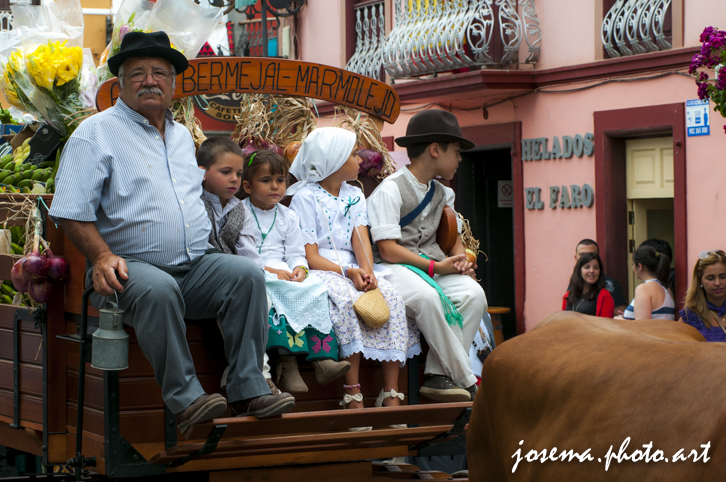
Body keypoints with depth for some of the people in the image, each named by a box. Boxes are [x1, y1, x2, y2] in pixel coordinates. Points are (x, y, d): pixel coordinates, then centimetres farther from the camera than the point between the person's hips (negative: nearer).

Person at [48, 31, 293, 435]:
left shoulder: (183, 135, 23)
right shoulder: (96, 133, 2)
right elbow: (71, 211, -5)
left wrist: (201, 248, 16)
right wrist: (102, 257, -19)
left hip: (195, 266, 6)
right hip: (131, 266, -6)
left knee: (248, 274, -20)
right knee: (158, 289, -38)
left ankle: (248, 389, -21)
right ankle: (185, 396, -32)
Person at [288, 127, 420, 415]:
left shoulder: (355, 196, 18)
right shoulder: (304, 198, -1)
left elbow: (361, 240, 2)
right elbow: (311, 258, -8)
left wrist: (366, 271, -19)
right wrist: (348, 272, -23)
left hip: (353, 270, 5)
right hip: (322, 273, -5)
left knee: (391, 298, -24)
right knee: (349, 301, -36)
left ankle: (391, 393, -27)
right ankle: (352, 394, -36)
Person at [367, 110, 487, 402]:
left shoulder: (441, 194, 18)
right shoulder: (390, 190, -9)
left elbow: (453, 236, 28)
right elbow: (388, 250, -15)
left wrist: (459, 259, 3)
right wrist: (434, 266, -18)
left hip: (431, 264, 7)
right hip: (395, 267, -7)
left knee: (473, 293, -23)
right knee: (428, 296, -38)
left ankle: (438, 376, -23)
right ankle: (468, 383, -28)